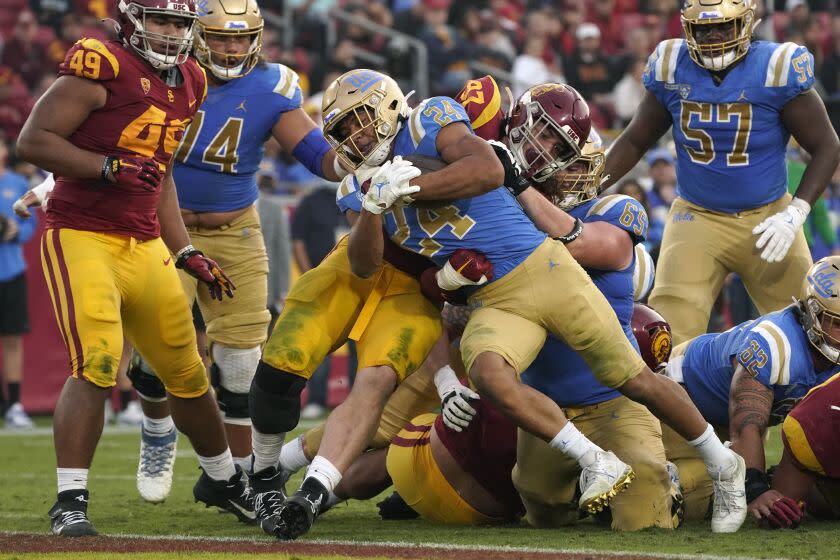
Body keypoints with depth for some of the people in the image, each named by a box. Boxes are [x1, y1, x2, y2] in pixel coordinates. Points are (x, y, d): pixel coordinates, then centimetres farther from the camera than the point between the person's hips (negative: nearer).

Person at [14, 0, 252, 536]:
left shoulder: (188, 83, 12)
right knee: (96, 367, -21)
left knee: (188, 372, 13)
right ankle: (70, 501, -14)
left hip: (145, 246, 7)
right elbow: (34, 140, -16)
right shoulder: (102, 66, -12)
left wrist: (186, 252, 18)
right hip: (81, 238, -7)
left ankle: (222, 478, 34)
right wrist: (110, 167, -25)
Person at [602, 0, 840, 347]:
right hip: (697, 218, 1)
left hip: (767, 219, -1)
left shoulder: (777, 70, -14)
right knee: (669, 336, -15)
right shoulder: (672, 70, -5)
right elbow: (635, 142, 10)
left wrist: (795, 214, -19)